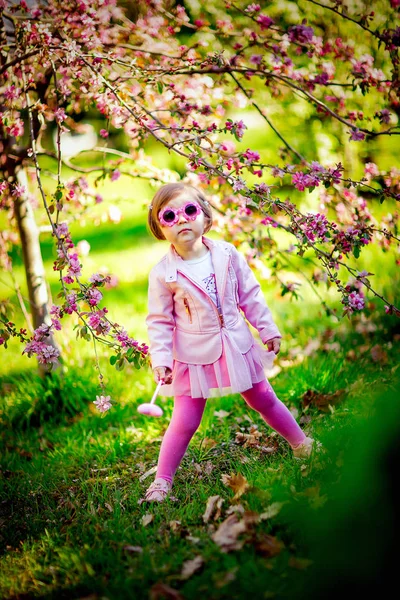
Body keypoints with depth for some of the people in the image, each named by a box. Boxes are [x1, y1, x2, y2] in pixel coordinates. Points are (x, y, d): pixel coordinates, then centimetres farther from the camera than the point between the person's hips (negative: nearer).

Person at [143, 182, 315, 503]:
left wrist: (268, 330, 8)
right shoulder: (163, 273, -12)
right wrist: (160, 360, -13)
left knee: (265, 400, 18)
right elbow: (159, 321, -7)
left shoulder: (227, 255, -5)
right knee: (185, 422, -3)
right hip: (193, 355, -3)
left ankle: (301, 444, 38)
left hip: (237, 346, 3)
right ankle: (162, 480, 9)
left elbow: (251, 296, 5)